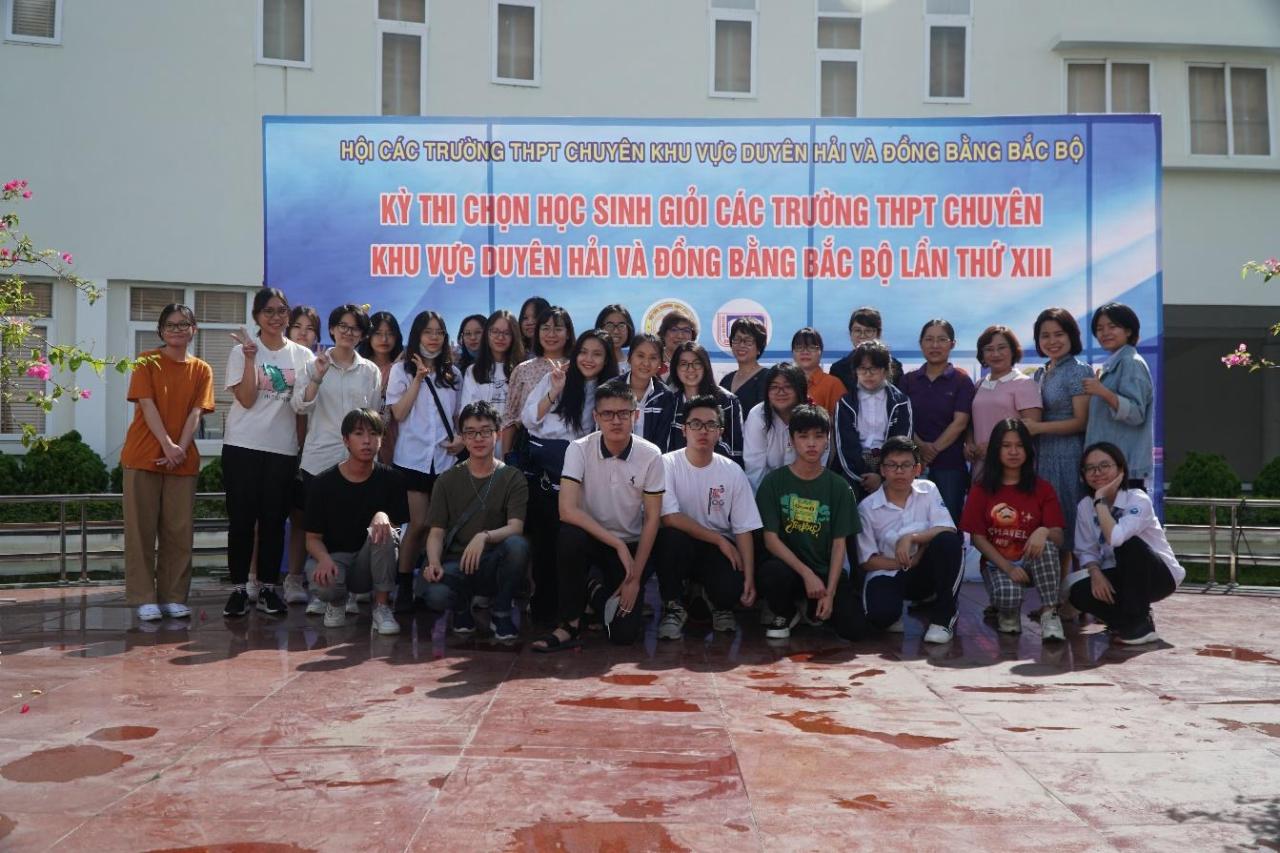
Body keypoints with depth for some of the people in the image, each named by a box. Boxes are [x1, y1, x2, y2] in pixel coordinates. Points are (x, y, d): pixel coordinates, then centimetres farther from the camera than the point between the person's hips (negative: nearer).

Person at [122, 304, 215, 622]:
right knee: (142, 529, 0)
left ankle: (173, 597, 12)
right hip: (143, 456, -2)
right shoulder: (147, 362, 0)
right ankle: (144, 598, 5)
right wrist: (167, 445, -20)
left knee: (179, 530, 4)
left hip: (183, 459, 3)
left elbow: (195, 413, -1)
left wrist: (180, 448, -15)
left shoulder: (202, 370, 7)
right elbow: (147, 405, -9)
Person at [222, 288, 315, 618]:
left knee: (274, 520, 6)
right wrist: (251, 358, -15)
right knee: (242, 519, 0)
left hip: (283, 449, 2)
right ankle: (238, 588, 8)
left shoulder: (302, 355, 8)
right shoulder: (242, 351, 2)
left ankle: (268, 587, 14)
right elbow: (246, 400, -9)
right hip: (243, 446, -2)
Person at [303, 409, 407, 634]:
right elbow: (313, 538, -4)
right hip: (334, 556, 0)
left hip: (371, 563, 1)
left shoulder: (391, 479, -5)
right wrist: (324, 559, -27)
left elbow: (398, 526, -4)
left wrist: (383, 517, -28)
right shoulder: (324, 483, -6)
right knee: (322, 581, -35)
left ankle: (382, 606, -15)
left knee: (382, 530, -31)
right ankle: (337, 601, 6)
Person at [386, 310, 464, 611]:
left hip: (444, 458, 3)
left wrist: (462, 437, 0)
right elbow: (399, 413, -5)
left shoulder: (452, 373, 15)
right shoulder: (402, 371, 5)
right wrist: (418, 378, -9)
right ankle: (404, 585, 4)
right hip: (413, 458, -3)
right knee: (420, 523, -8)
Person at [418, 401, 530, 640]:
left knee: (517, 545, -34)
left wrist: (484, 536, -31)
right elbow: (436, 532, 3)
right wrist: (434, 563, -17)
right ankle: (461, 607, 6)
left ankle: (501, 611, -8)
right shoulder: (447, 481, 9)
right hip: (456, 562, 0)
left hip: (493, 565, 0)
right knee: (435, 594, -34)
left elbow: (516, 527, -10)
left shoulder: (512, 478, 3)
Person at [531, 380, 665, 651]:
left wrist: (635, 578, -10)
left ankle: (597, 590, 23)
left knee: (624, 633, -12)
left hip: (631, 544, 1)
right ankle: (569, 624, -17)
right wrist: (617, 544, -28)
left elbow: (652, 519, -8)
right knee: (569, 536, -37)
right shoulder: (579, 449, -15)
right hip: (590, 536, -1)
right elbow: (567, 510, -24)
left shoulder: (650, 456, -13)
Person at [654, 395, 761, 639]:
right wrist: (719, 539, -18)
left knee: (731, 589, -29)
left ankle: (721, 605, 14)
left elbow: (743, 530, -3)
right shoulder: (667, 464, -10)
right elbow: (669, 518, -19)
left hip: (720, 549, 1)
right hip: (679, 544, -1)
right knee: (672, 537, -36)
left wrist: (749, 578, -13)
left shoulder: (733, 472, -3)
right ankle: (673, 607, -10)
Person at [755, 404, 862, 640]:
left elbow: (839, 544, 0)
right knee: (773, 573, -37)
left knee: (855, 628, -18)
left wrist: (829, 592, -11)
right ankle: (785, 614, 0)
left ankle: (815, 608, 18)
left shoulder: (839, 487, 3)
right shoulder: (774, 482, -2)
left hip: (825, 572, 2)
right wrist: (806, 574, -18)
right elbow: (771, 539, -7)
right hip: (785, 564, -2)